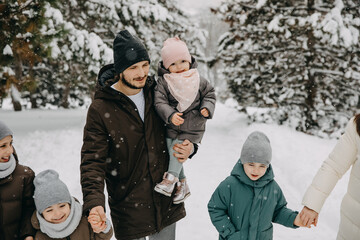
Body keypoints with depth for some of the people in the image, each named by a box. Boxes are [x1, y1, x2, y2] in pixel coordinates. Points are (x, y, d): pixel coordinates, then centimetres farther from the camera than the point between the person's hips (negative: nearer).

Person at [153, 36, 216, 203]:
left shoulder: (198, 80, -1)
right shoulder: (163, 82, -6)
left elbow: (209, 94, 10)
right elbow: (160, 102, -14)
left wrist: (207, 108, -10)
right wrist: (170, 115, -31)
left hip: (192, 129, -2)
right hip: (172, 128, 2)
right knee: (172, 154, 5)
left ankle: (171, 179, -7)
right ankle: (182, 184, 22)